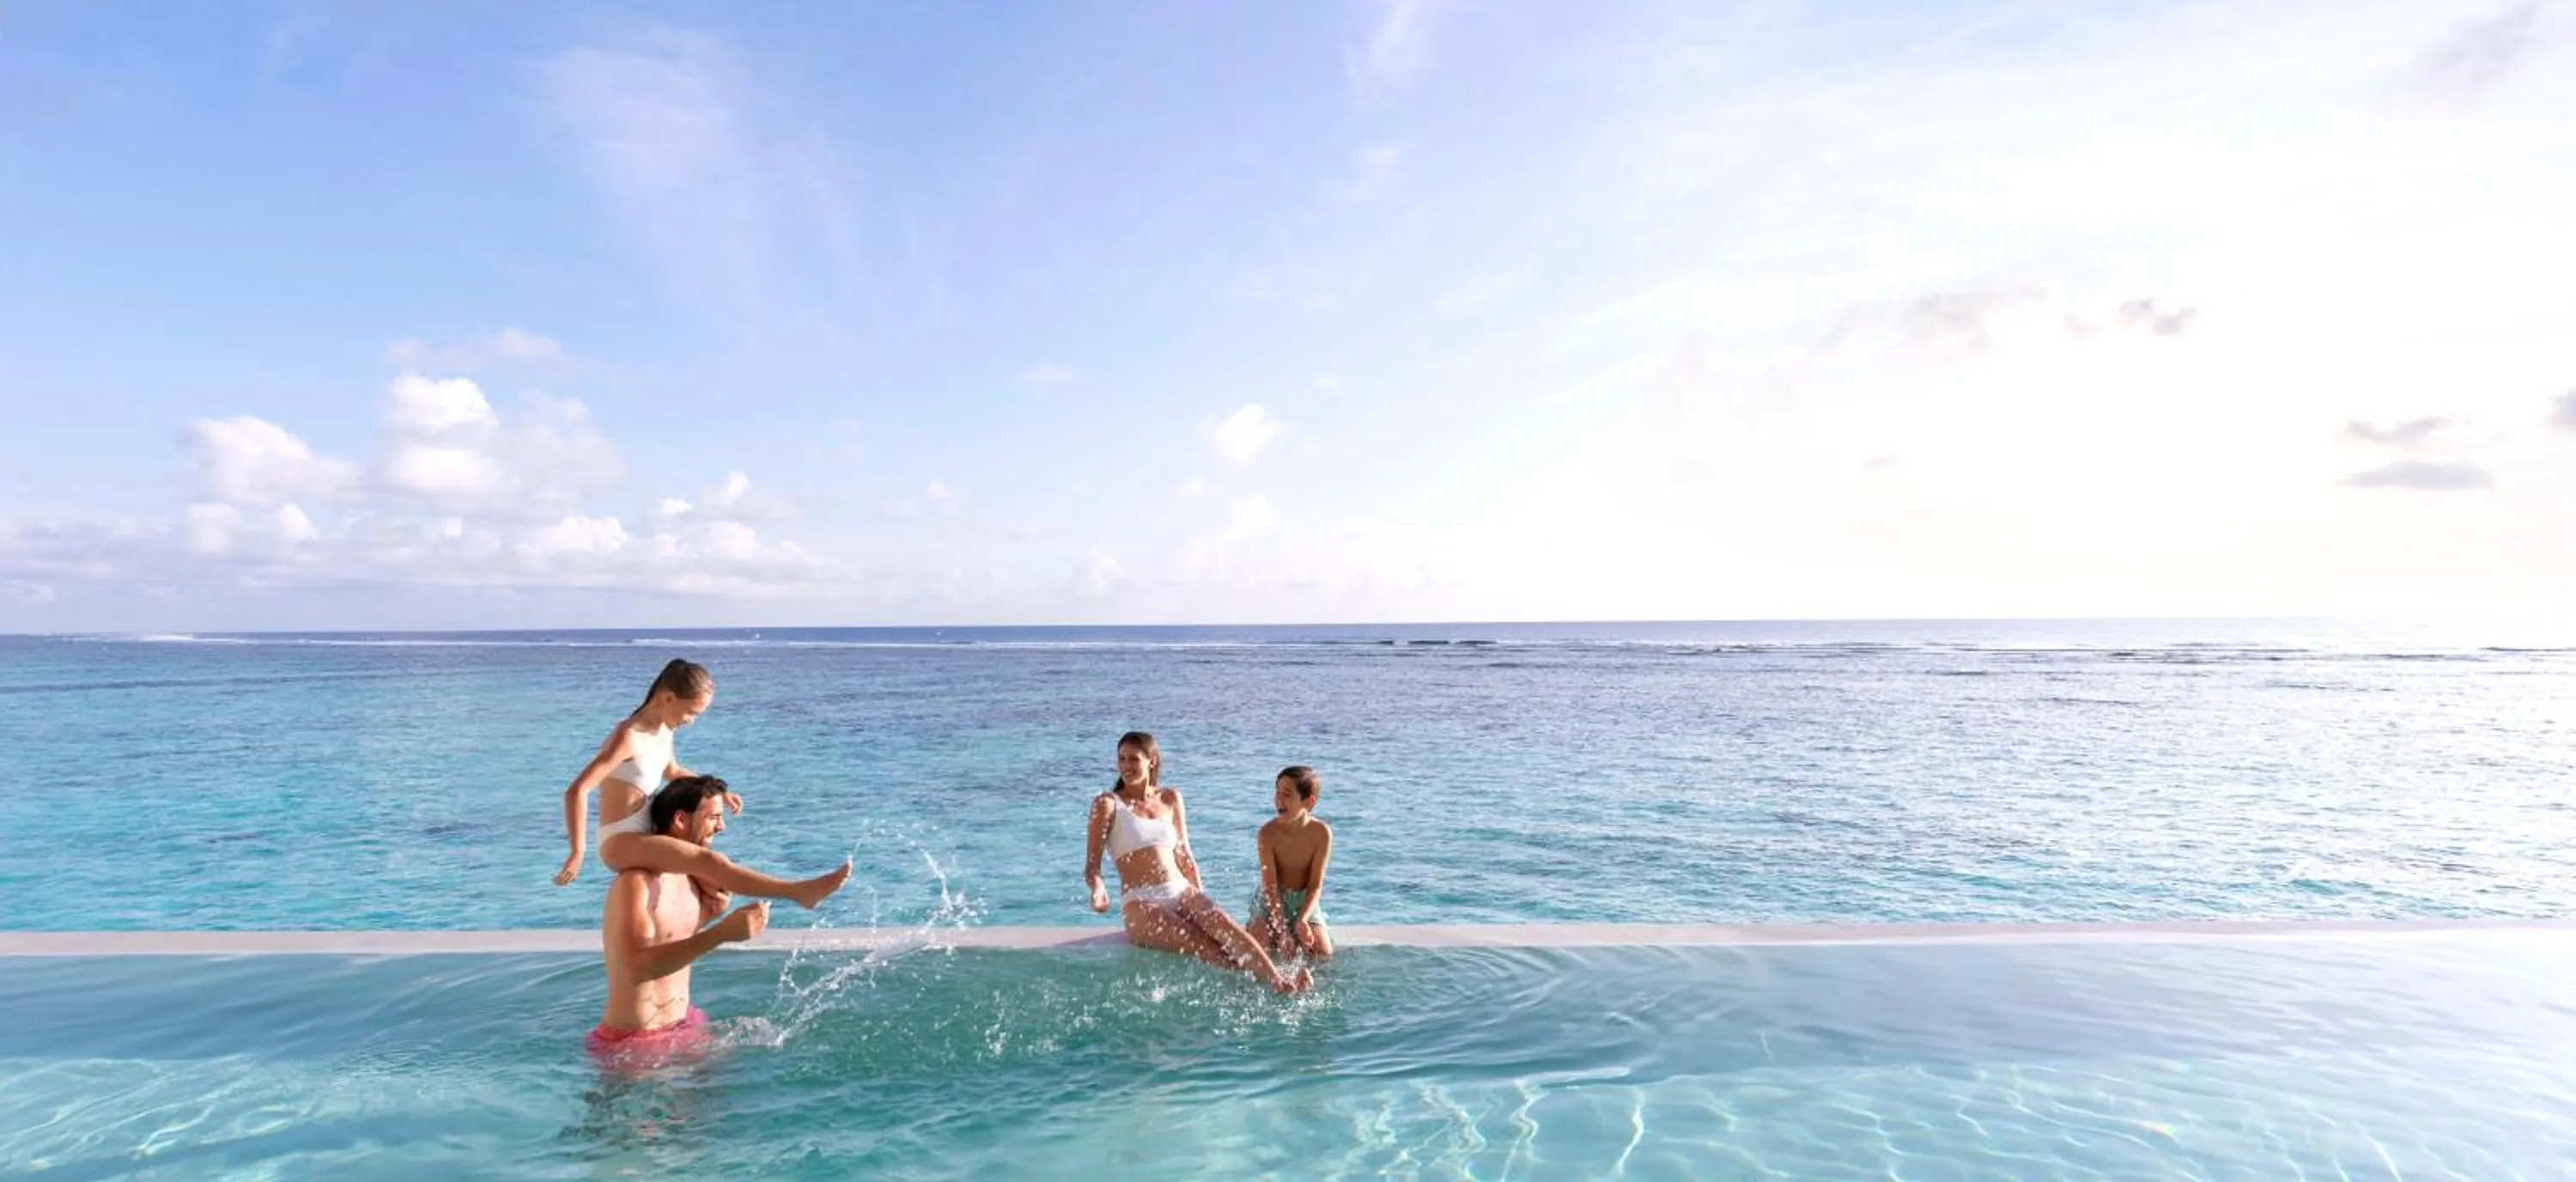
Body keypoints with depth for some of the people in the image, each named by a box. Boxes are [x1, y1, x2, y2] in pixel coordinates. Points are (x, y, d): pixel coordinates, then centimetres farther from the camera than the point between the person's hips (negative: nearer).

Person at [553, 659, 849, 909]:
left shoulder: (663, 731, 7)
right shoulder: (628, 738, -20)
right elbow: (577, 791, -25)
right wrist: (577, 854, -25)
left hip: (644, 836, 10)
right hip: (622, 843, -9)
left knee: (716, 887, 5)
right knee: (712, 862, -24)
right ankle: (798, 891, -26)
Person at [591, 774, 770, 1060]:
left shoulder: (688, 875, 4)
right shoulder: (635, 882, -22)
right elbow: (637, 967, -35)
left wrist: (708, 913, -2)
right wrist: (722, 933, -43)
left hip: (684, 1026, 8)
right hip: (634, 1043, -8)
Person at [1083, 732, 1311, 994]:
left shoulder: (1171, 800, 17)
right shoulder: (1107, 804, 5)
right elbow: (1092, 865, -1)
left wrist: (1201, 902, 12)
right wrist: (1098, 889, -23)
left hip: (1180, 893, 3)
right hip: (1140, 904, -2)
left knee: (1221, 922, -30)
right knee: (1204, 947, -29)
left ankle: (1281, 982, -46)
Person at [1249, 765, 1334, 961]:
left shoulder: (1322, 832, -17)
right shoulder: (1268, 832, -20)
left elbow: (1315, 885, -14)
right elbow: (1271, 885, -21)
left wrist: (1302, 920, -29)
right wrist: (1282, 930, -28)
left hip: (1305, 901, 1)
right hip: (1270, 900, -1)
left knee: (1324, 955, -16)